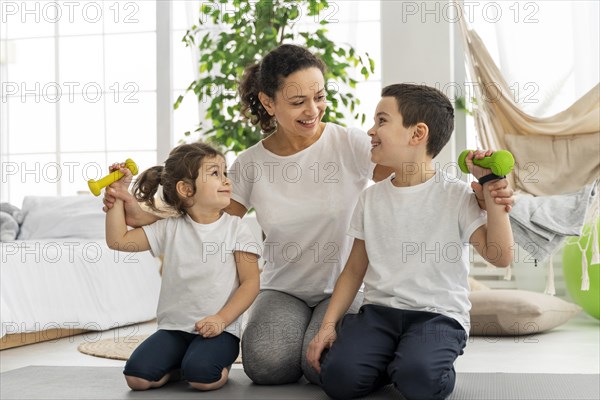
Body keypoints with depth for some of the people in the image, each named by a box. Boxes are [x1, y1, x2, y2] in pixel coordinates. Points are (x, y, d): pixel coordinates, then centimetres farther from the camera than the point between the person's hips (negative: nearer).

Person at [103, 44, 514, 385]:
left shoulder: (351, 144, -9)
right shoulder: (251, 164, -1)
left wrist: (478, 193, -37)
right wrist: (139, 214, -10)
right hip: (282, 290, 2)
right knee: (267, 361, -27)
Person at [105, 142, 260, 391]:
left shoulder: (235, 228, -1)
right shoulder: (170, 229, 5)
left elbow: (250, 282, -4)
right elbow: (117, 240, 7)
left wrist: (221, 319, -16)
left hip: (219, 328, -3)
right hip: (174, 327, 3)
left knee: (201, 377, -29)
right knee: (137, 376, -16)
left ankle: (221, 362, 5)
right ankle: (179, 363, 13)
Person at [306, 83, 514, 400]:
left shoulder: (456, 195, -4)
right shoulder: (371, 198, 10)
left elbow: (499, 255, -13)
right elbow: (355, 269, 14)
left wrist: (490, 184, -13)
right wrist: (328, 324, 3)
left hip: (438, 314, -3)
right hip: (379, 310, 4)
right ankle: (389, 361, 8)